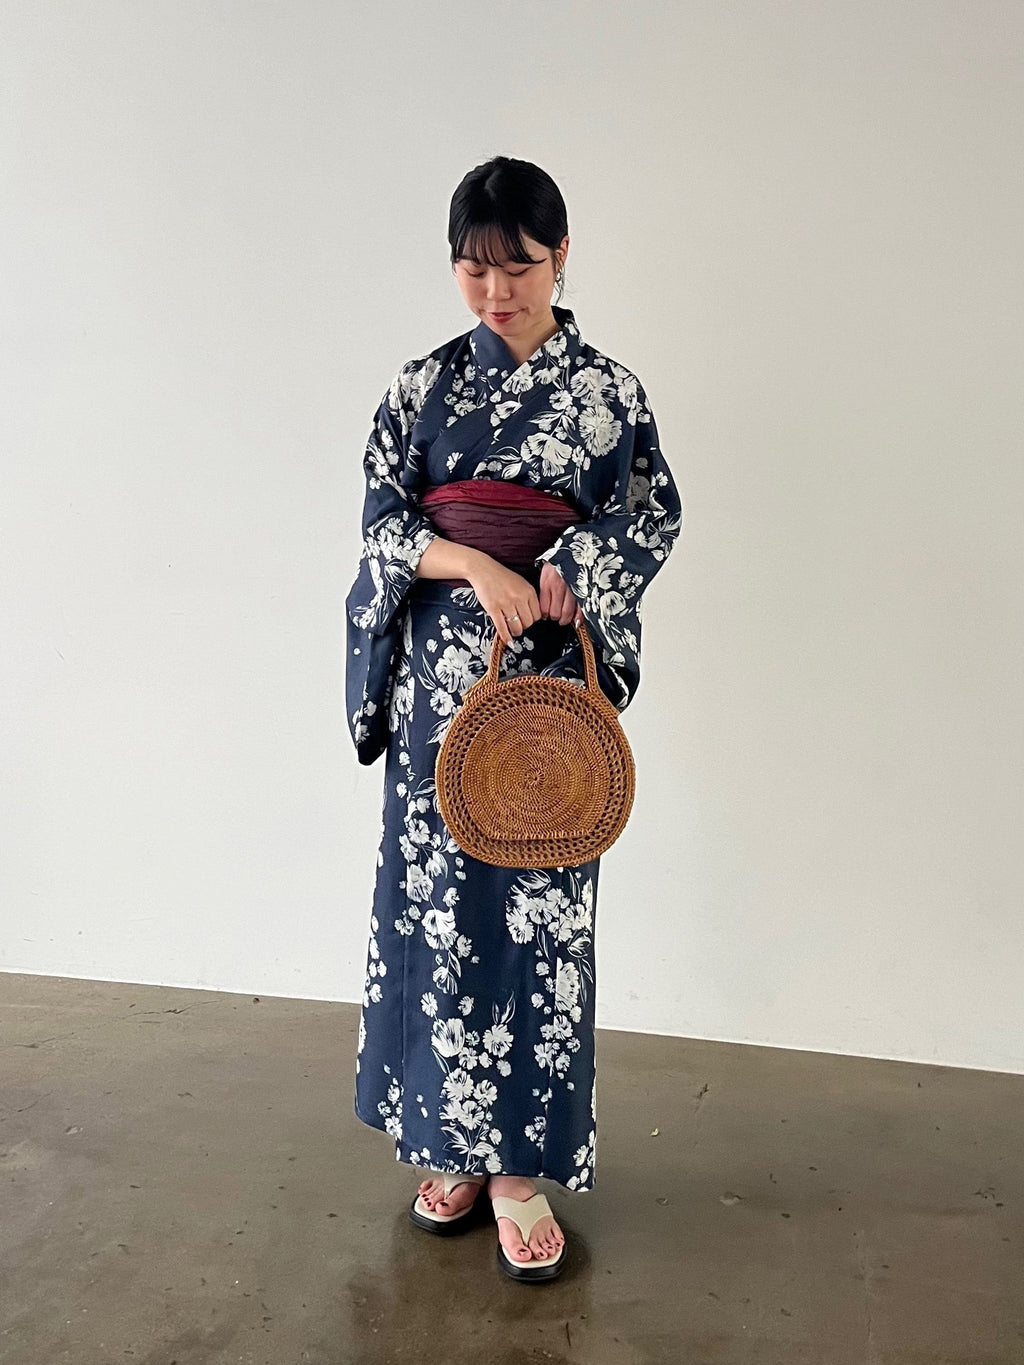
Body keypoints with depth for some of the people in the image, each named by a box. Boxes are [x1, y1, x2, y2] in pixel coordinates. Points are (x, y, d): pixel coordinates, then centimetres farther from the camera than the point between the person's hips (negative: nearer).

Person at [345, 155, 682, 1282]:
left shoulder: (607, 390, 3)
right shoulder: (423, 385, 8)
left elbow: (654, 516, 4)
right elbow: (381, 522, 4)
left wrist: (562, 571, -14)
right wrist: (473, 566, -15)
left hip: (552, 676, -1)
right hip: (440, 671, 2)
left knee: (539, 904, 0)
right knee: (435, 894, 5)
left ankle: (520, 1160, 15)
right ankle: (453, 1143, 23)